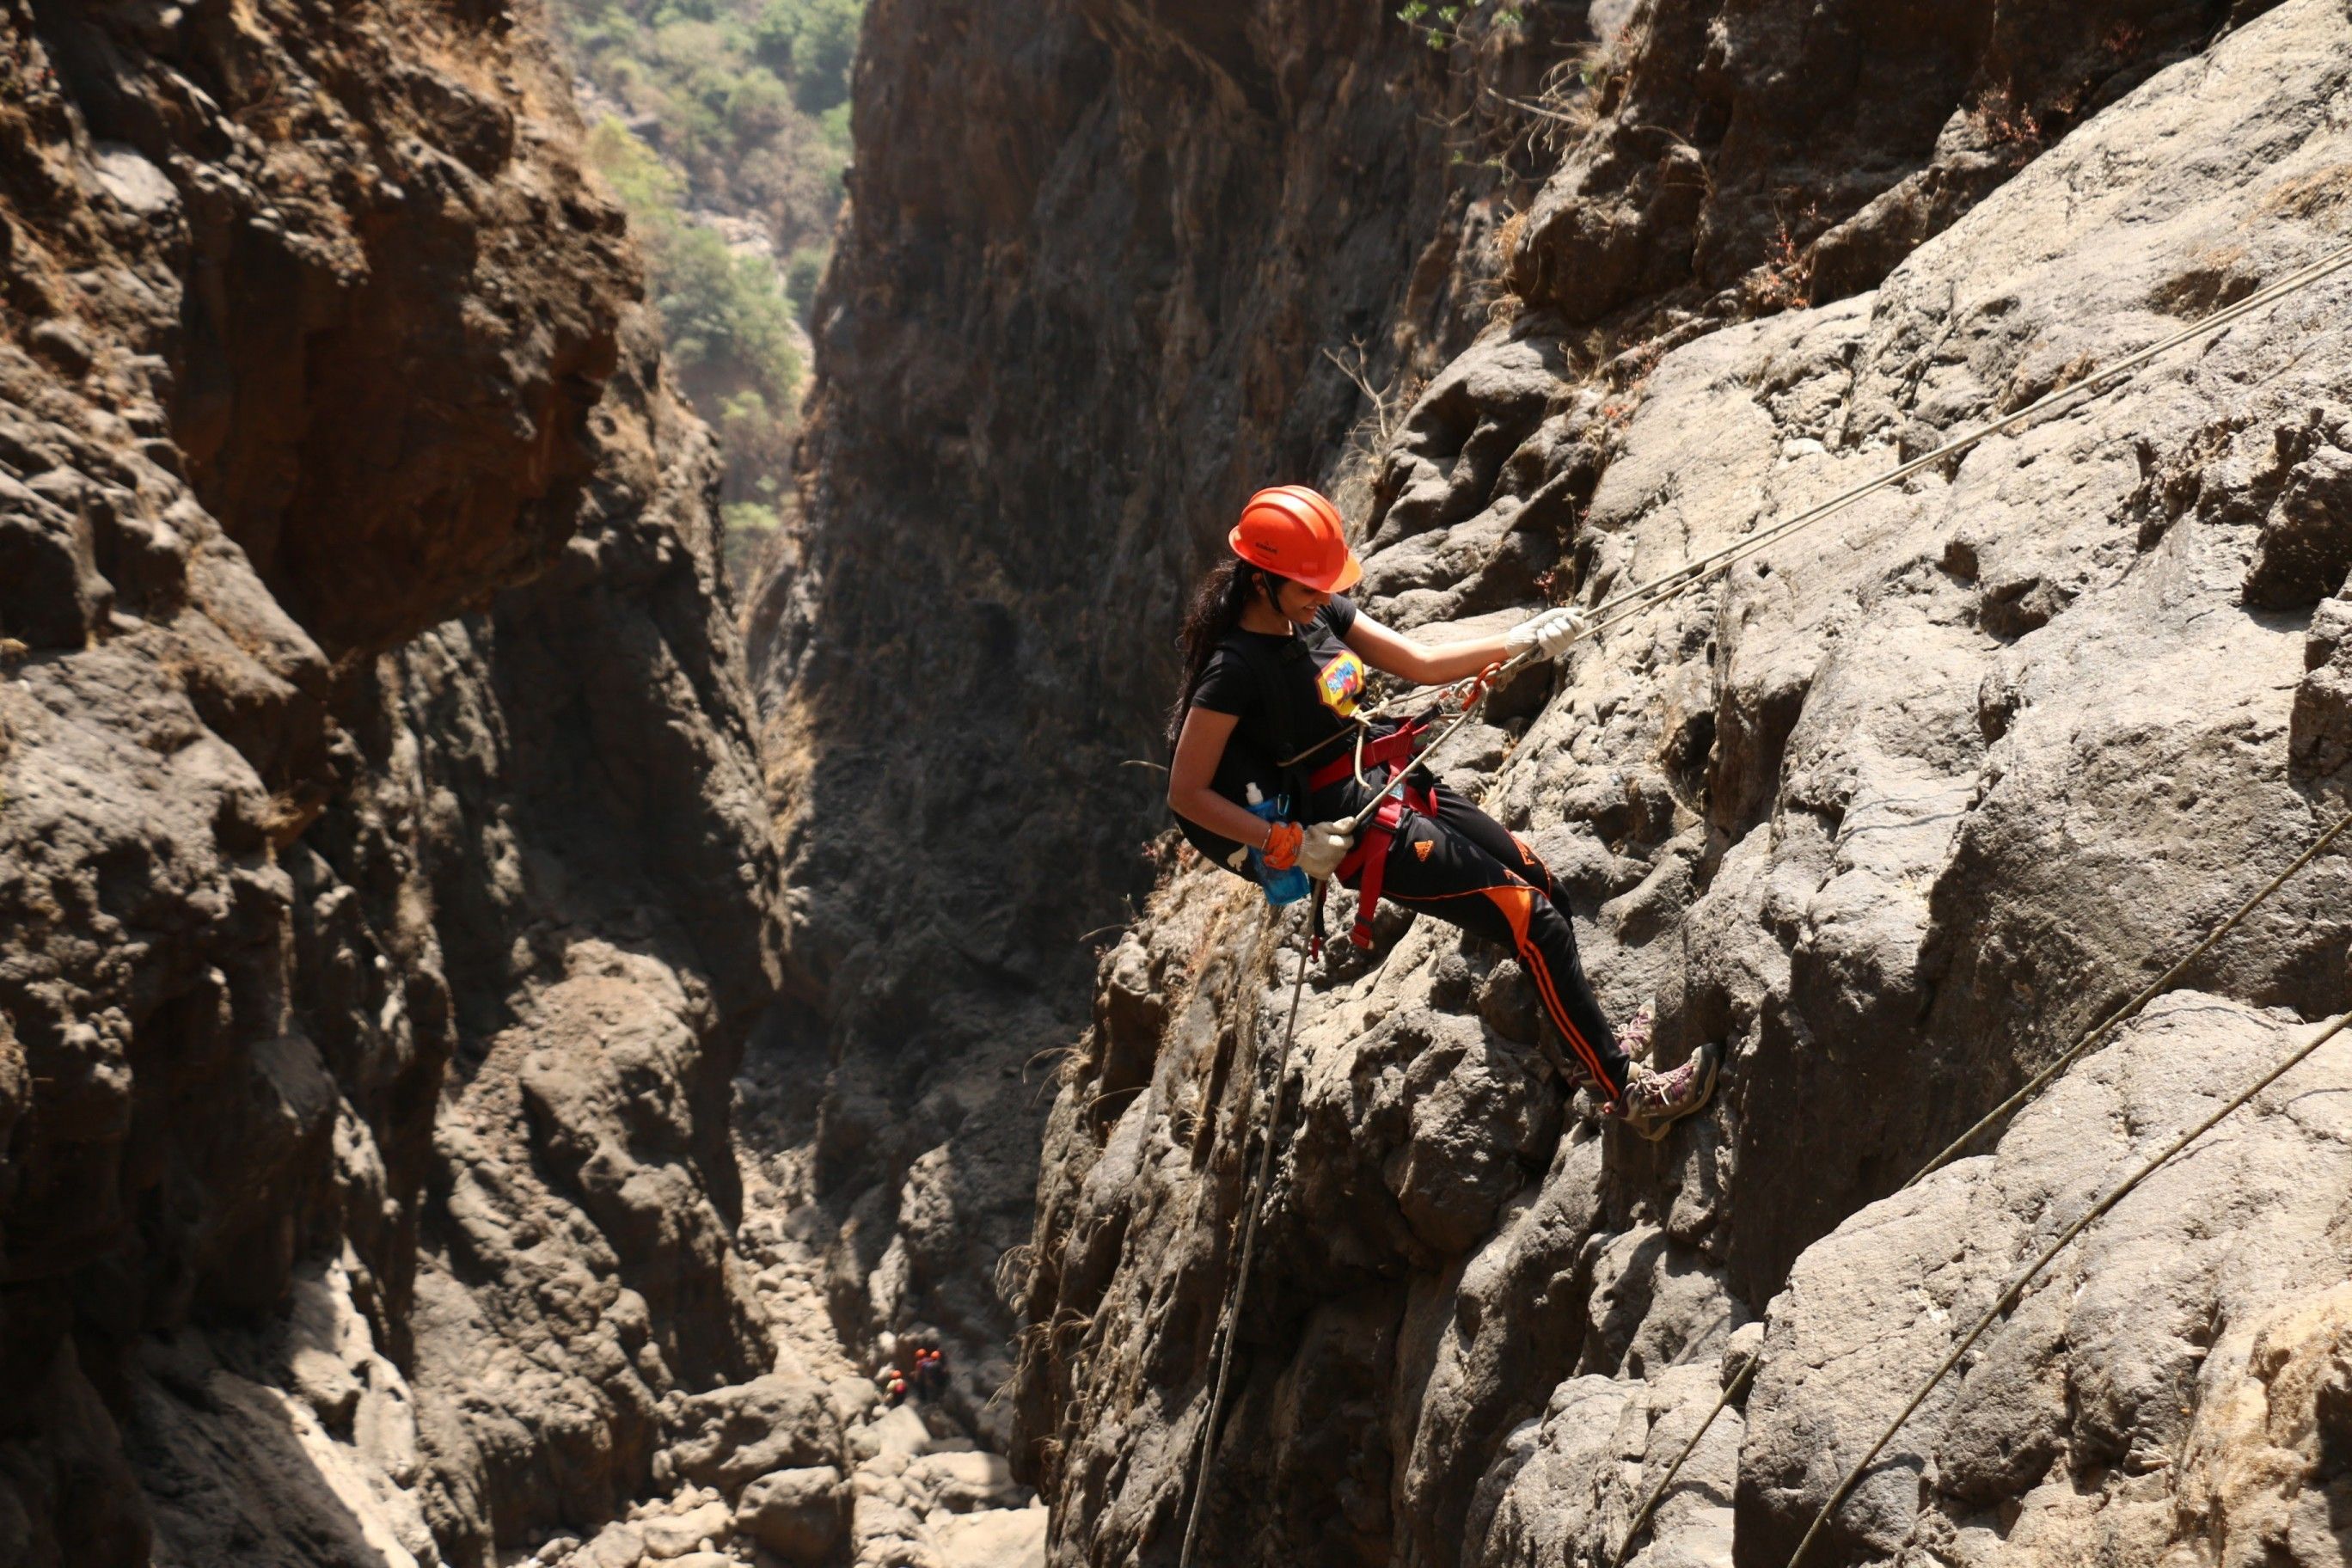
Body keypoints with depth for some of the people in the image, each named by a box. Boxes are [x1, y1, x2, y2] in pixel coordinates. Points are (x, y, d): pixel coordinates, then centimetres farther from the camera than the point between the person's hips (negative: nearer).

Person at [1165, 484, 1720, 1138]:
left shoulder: (1318, 613, 3)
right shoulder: (1235, 667, -20)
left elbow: (1419, 661, 11)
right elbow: (1187, 794, -18)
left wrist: (1519, 642, 1)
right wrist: (1289, 844, -21)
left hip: (1391, 783, 9)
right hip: (1354, 826, -9)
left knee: (1543, 884, 11)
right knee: (1531, 918, -8)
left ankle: (1590, 1046, 28)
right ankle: (1628, 1094, 0)